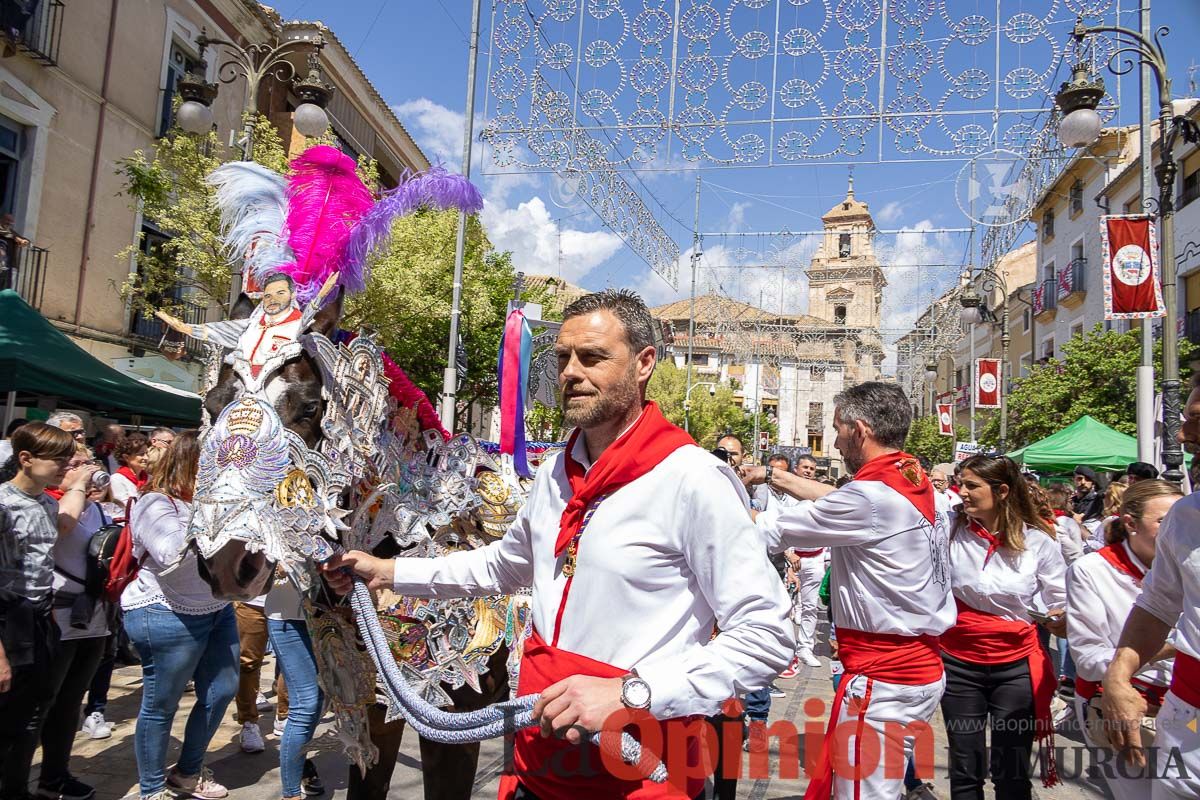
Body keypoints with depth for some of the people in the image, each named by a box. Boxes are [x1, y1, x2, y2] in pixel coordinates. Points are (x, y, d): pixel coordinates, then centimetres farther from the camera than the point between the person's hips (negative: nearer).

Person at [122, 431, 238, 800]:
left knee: (223, 690, 14)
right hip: (169, 616, -8)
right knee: (161, 705, 5)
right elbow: (171, 555, -30)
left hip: (217, 609, 9)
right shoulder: (155, 503, -15)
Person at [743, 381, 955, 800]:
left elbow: (772, 529, -12)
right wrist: (772, 475, 27)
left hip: (882, 678, -9)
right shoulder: (918, 484, 7)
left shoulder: (872, 496, -21)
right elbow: (838, 500, 21)